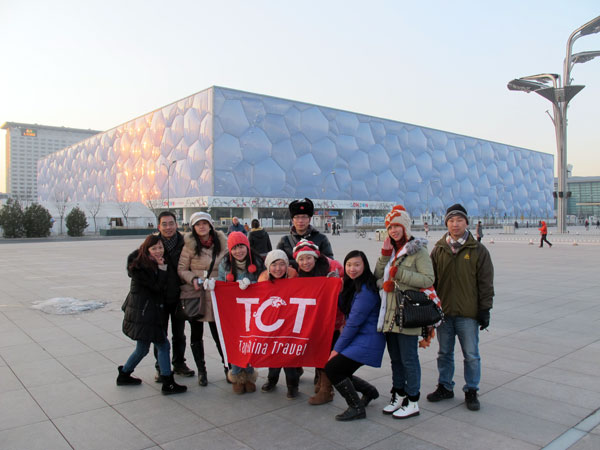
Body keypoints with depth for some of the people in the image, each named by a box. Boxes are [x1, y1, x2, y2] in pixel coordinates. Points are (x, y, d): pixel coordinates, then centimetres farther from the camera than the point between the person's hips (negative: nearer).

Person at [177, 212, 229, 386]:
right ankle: (201, 370, 26)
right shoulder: (189, 245, -6)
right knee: (196, 334, 11)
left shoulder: (222, 242, 2)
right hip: (194, 294, -1)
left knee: (218, 332, 1)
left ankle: (227, 366, 21)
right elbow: (181, 269, -2)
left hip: (215, 296, 1)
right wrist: (193, 279, -18)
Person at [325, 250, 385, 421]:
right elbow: (345, 310, 11)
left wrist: (337, 348, -14)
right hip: (357, 337, 9)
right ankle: (369, 391, 34)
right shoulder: (352, 285, 10)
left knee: (332, 368, -12)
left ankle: (357, 408, 4)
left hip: (367, 341, -9)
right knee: (339, 372, 11)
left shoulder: (366, 290, -19)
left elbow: (354, 321, -19)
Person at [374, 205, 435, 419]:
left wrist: (400, 273, -19)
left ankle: (412, 402, 15)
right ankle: (398, 396, 31)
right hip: (389, 314, 7)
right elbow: (378, 276, 9)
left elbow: (428, 280, -17)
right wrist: (384, 255, -2)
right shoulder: (391, 250, 14)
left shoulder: (418, 250, -8)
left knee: (409, 359, 1)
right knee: (395, 358, 17)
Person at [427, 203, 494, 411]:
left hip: (468, 314, -3)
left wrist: (484, 309, -5)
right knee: (444, 353, 14)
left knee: (471, 355, 6)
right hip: (443, 312, 3)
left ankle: (471, 391, 22)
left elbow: (486, 283, -1)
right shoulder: (438, 249, 4)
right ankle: (445, 387, 29)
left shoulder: (478, 250, -2)